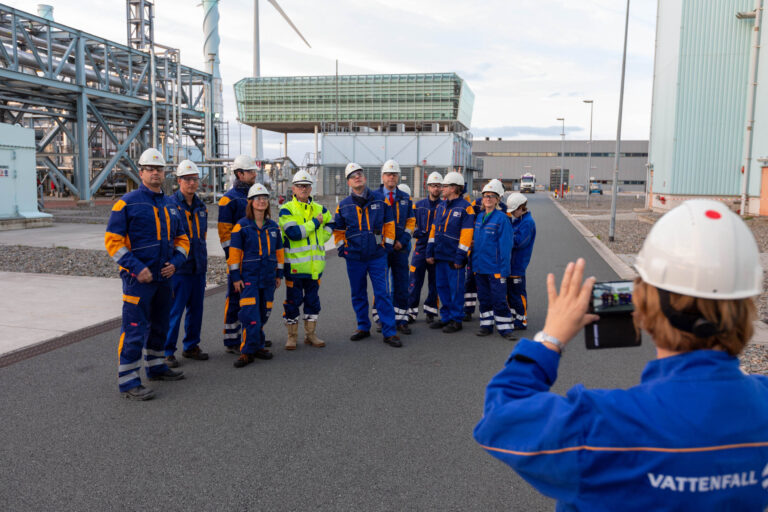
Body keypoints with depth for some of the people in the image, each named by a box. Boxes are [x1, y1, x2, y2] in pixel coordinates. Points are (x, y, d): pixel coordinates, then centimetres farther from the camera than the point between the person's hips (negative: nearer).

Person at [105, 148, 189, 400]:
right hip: (138, 277, -7)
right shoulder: (127, 203, -7)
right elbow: (113, 240, -11)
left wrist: (175, 262, -1)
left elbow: (181, 239, 17)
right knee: (135, 328, -7)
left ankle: (156, 366, 34)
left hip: (164, 277, 7)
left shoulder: (169, 206, 12)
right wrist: (137, 268, -19)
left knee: (160, 324, 18)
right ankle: (128, 380, 0)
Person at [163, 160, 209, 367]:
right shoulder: (170, 204, -9)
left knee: (196, 309, 13)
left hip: (199, 266, 7)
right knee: (174, 311, -3)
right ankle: (168, 352, 7)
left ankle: (191, 346, 26)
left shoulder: (201, 205, 13)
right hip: (179, 267, -7)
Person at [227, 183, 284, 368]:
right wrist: (236, 277, -8)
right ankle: (248, 351, -5)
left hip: (268, 277, 5)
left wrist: (279, 274, 13)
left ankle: (257, 346, 22)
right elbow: (234, 252, -5)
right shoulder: (242, 226, -4)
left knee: (263, 314, 10)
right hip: (249, 276, -5)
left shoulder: (273, 226, 10)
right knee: (250, 314, -12)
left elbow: (279, 251, 16)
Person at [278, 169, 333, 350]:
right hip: (294, 264, -5)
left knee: (313, 299, 12)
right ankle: (292, 336, 15)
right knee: (293, 300, 3)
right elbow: (294, 233, -20)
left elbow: (330, 224, 26)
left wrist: (321, 238, 8)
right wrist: (315, 222, -15)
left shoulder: (319, 209, 10)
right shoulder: (286, 210, -7)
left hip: (314, 264, 5)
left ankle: (310, 334, 24)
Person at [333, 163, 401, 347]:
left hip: (377, 256, -2)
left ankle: (389, 332, 1)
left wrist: (388, 244, 4)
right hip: (354, 257, 2)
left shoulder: (379, 200, 2)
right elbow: (338, 230, 15)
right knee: (358, 295, 11)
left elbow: (389, 223, 9)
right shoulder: (344, 205, 5)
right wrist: (341, 248, 6)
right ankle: (363, 327, 26)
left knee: (382, 294, -4)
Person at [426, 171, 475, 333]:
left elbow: (466, 234, -14)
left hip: (454, 257, -7)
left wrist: (459, 257, -16)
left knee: (456, 289, 1)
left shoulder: (465, 208, -10)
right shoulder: (441, 206, 13)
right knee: (442, 287, 13)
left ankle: (456, 320, 12)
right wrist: (430, 252, 11)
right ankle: (446, 317, 24)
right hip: (440, 255, 7)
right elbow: (434, 229, 16)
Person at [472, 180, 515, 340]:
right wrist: (473, 260, 11)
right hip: (479, 266, 6)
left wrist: (504, 269, -14)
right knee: (484, 298, 14)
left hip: (495, 267, -6)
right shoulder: (479, 216, 10)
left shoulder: (502, 218, -9)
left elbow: (505, 245, -11)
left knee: (499, 299, -2)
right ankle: (486, 325, 24)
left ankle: (505, 327, 9)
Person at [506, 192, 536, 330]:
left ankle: (522, 321, 7)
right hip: (509, 262, 9)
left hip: (518, 263, -9)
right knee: (509, 291, 16)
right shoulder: (515, 219, 13)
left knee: (517, 293, -2)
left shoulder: (528, 222, -14)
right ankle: (512, 317, 28)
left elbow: (518, 241, -21)